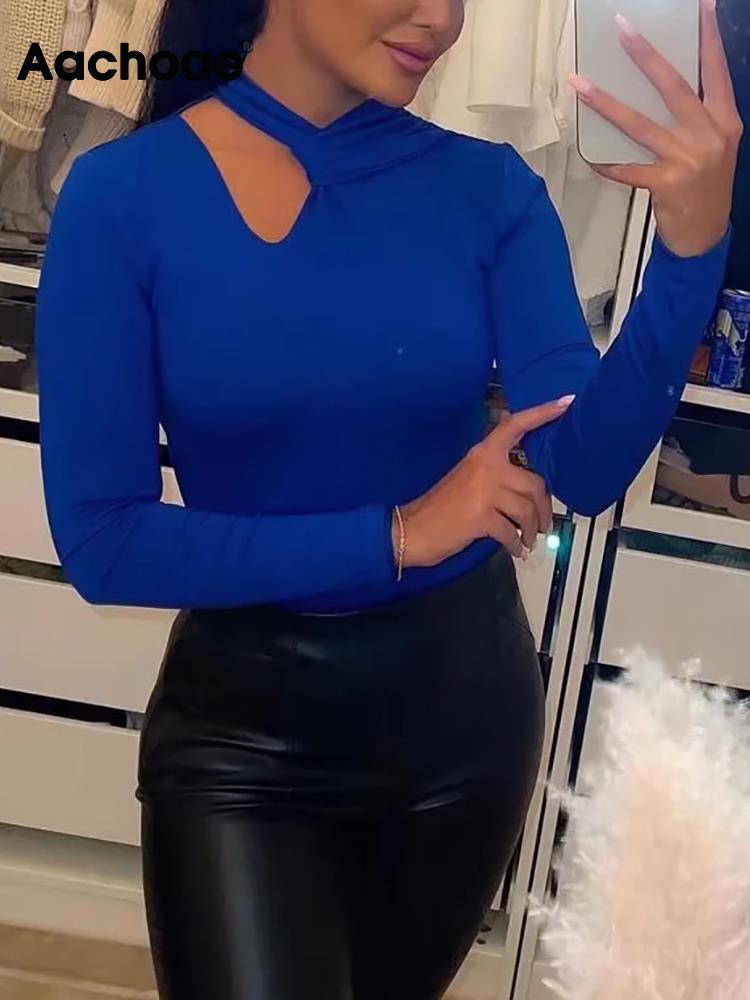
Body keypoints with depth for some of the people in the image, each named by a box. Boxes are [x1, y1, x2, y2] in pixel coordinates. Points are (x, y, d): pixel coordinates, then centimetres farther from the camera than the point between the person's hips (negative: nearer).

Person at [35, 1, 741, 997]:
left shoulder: (487, 188, -8)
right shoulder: (126, 196, -15)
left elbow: (586, 470, -17)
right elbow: (101, 541, -17)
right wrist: (399, 534, -22)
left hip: (465, 701, 3)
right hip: (245, 723, -3)